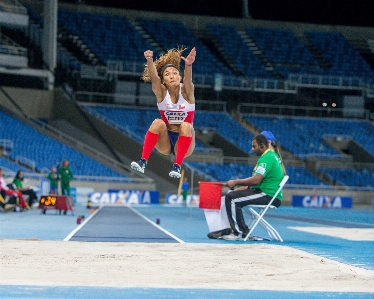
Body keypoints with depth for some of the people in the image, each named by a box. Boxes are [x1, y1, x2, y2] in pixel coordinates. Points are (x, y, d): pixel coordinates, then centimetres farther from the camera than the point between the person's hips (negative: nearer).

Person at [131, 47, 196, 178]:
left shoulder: (186, 92, -10)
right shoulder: (162, 92, -7)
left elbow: (188, 79, -32)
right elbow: (153, 77, -27)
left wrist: (188, 65, -54)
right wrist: (149, 61, -48)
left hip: (184, 143, -1)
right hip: (165, 143, 1)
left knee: (186, 126, -30)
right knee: (158, 123, -27)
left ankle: (177, 165, -30)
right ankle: (143, 161, -31)